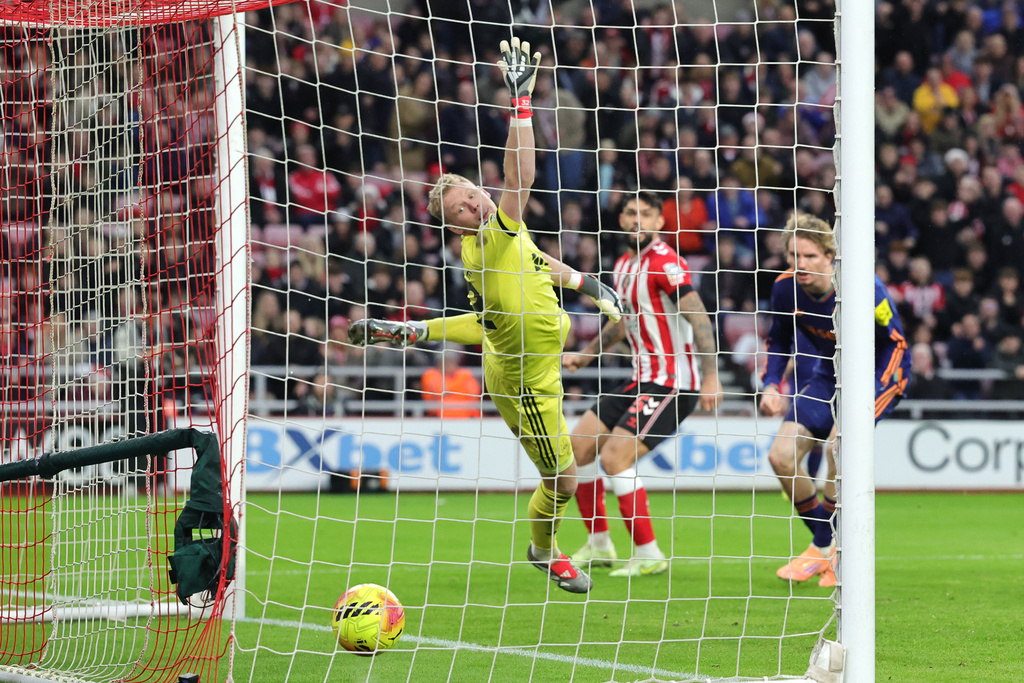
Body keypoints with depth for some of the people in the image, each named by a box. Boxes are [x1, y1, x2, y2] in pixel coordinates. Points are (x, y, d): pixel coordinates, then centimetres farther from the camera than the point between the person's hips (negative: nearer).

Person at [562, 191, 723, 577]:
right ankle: (599, 546, 18)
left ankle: (648, 556, -12)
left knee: (615, 457, -19)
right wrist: (586, 355, 30)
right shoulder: (624, 266, 13)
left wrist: (710, 377, -29)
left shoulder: (665, 263, -15)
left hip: (673, 384, -9)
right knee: (579, 445, 8)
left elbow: (699, 319, -21)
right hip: (641, 381, 9)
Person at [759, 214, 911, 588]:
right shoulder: (786, 287, -11)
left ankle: (829, 548, -13)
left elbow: (896, 344, -17)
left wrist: (868, 399, -25)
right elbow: (778, 341, 8)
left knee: (839, 443, -31)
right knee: (781, 455, -9)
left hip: (878, 376, -6)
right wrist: (771, 386, -8)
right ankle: (825, 546, 10)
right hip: (827, 378, 6)